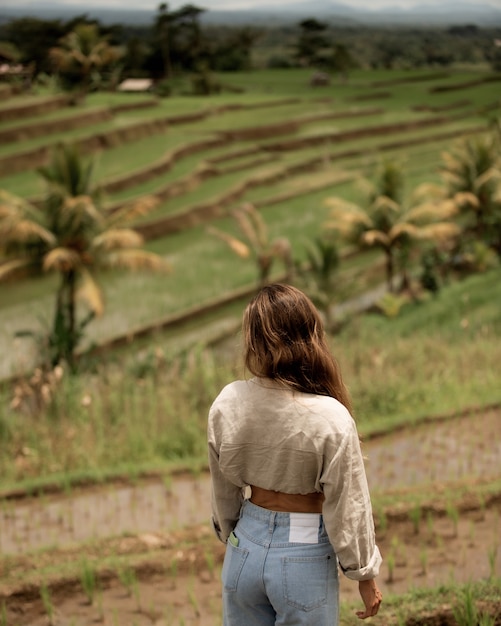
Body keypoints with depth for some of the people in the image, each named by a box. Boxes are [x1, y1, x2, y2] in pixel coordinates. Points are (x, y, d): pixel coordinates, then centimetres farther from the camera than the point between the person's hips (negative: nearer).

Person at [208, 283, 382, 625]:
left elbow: (224, 491, 2)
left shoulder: (228, 404, -11)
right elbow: (347, 507, -13)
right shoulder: (331, 419, -22)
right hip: (304, 558, -3)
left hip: (246, 548, 4)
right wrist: (366, 575, 1)